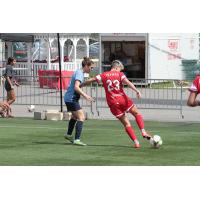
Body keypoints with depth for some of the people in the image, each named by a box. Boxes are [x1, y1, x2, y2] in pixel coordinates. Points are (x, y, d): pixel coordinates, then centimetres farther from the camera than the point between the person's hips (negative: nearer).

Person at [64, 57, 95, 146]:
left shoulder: (79, 72, 13)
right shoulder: (79, 73, -17)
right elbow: (76, 87, -28)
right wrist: (85, 96, -31)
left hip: (68, 98, 11)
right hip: (71, 99, -11)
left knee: (75, 116, 29)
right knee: (81, 117, -15)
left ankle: (68, 134, 44)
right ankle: (77, 139, -21)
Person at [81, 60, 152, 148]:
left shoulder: (104, 75, 10)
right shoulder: (120, 74, 3)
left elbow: (91, 80, 7)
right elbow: (127, 82, -14)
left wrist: (80, 85, 20)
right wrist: (136, 91, -24)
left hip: (113, 103, 3)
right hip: (123, 99, -2)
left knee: (126, 123, 7)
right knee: (137, 113, 16)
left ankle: (136, 142, 0)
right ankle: (143, 131, -5)